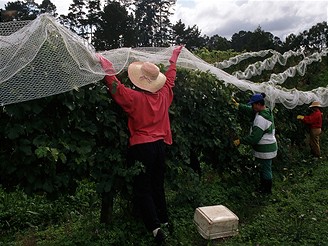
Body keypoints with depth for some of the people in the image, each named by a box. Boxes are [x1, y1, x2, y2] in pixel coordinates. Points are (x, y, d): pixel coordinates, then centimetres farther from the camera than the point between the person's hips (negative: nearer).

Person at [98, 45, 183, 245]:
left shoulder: (135, 97, -15)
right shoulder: (164, 94, 2)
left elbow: (117, 89, -13)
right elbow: (170, 78, 18)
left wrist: (108, 70, -4)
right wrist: (174, 58, 32)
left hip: (141, 147, -5)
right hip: (160, 145, 6)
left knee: (142, 189, 4)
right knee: (158, 185, 20)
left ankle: (155, 227, -3)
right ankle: (164, 220, 30)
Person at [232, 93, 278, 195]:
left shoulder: (261, 118, -30)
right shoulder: (267, 111, 2)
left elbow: (254, 137, -29)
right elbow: (250, 109, 18)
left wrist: (240, 141, -21)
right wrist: (238, 105, 15)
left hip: (265, 150, -10)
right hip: (269, 147, 10)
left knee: (266, 170, 8)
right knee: (264, 168, 24)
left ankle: (267, 190, 25)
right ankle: (263, 185, 41)